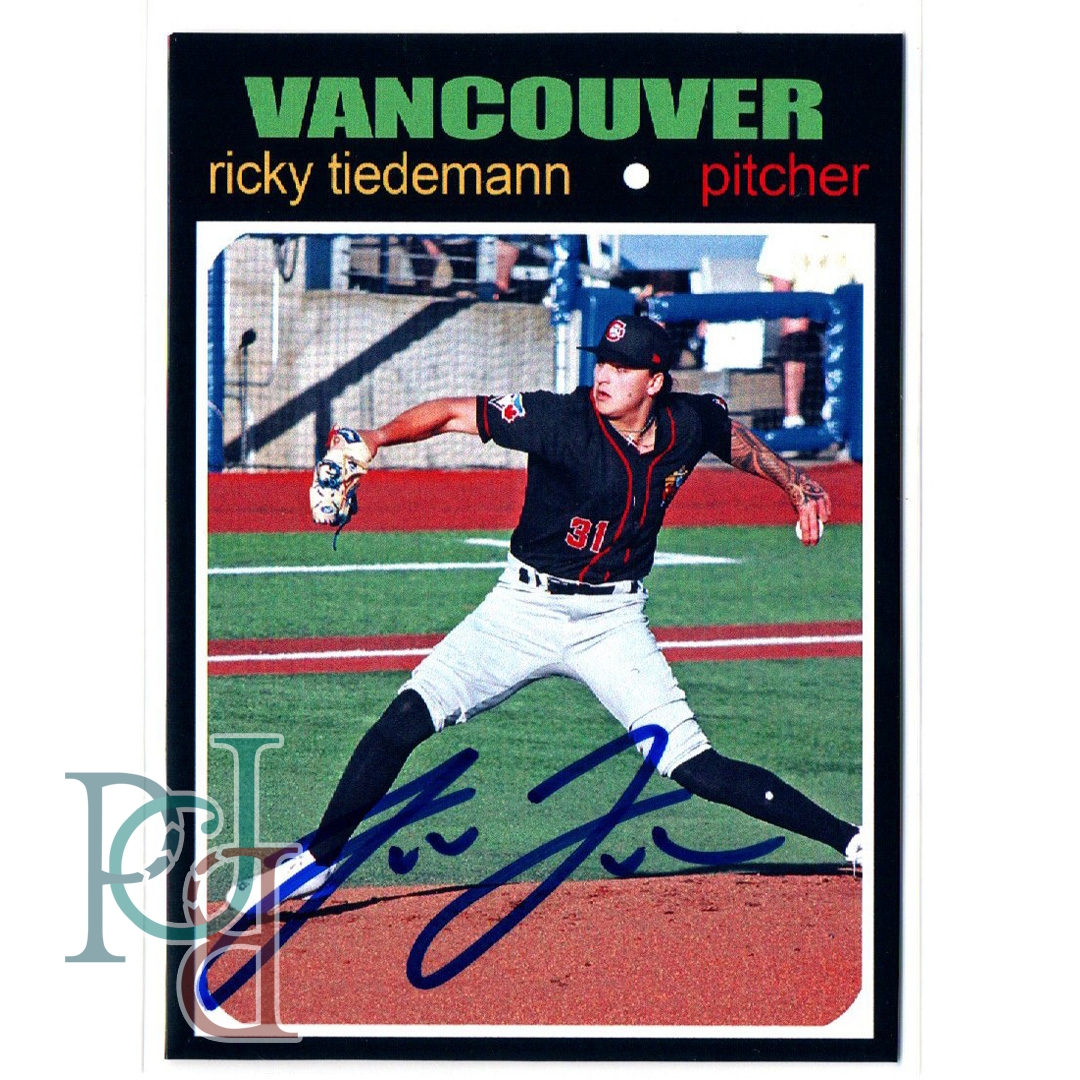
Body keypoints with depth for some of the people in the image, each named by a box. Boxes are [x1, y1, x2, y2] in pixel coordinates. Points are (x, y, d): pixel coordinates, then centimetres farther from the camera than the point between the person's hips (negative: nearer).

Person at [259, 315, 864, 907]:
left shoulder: (688, 424, -6)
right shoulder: (564, 420, -18)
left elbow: (733, 433, 19)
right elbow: (454, 413, -18)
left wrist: (795, 484, 14)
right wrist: (377, 438, -32)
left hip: (612, 623, 1)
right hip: (525, 610, -1)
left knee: (695, 766, -9)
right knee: (409, 715, -17)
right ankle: (320, 860, -5)